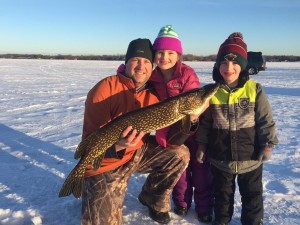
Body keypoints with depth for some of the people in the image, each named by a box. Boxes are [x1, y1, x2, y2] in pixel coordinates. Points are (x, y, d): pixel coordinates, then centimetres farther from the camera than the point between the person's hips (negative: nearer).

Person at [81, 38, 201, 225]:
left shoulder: (153, 95, -4)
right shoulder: (106, 88, -20)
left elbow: (170, 140, -9)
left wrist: (189, 120, -26)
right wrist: (117, 146, -43)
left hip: (138, 153, 5)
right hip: (105, 162, -5)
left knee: (180, 154, -6)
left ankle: (154, 200, 16)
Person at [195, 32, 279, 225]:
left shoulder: (254, 89, -11)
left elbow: (266, 120, -6)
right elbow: (205, 122, 1)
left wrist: (267, 144, -7)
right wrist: (201, 145, 2)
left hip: (250, 156, -1)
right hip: (220, 157, 1)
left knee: (252, 193, 18)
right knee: (223, 192, 21)